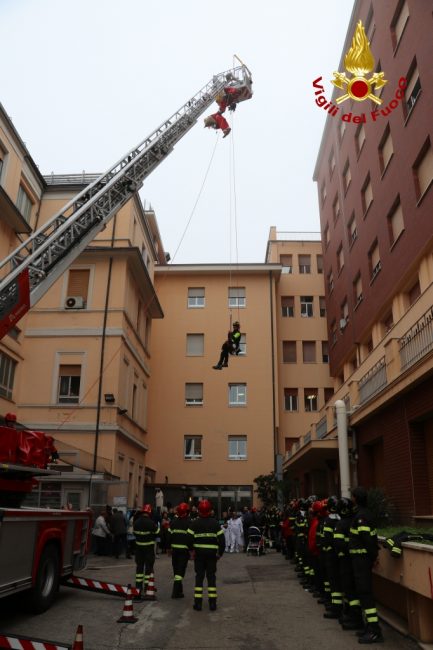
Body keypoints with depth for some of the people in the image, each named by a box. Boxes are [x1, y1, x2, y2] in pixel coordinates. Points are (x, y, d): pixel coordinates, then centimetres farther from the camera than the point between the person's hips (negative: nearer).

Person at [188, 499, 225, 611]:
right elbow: (221, 539, -5)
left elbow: (190, 538, -9)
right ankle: (212, 603, 8)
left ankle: (198, 603, 8)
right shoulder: (215, 523, -4)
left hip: (199, 553, 0)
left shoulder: (194, 523, -6)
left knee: (199, 577, 8)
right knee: (211, 577, 9)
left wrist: (192, 550, 7)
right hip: (212, 553, 0)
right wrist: (220, 553, 5)